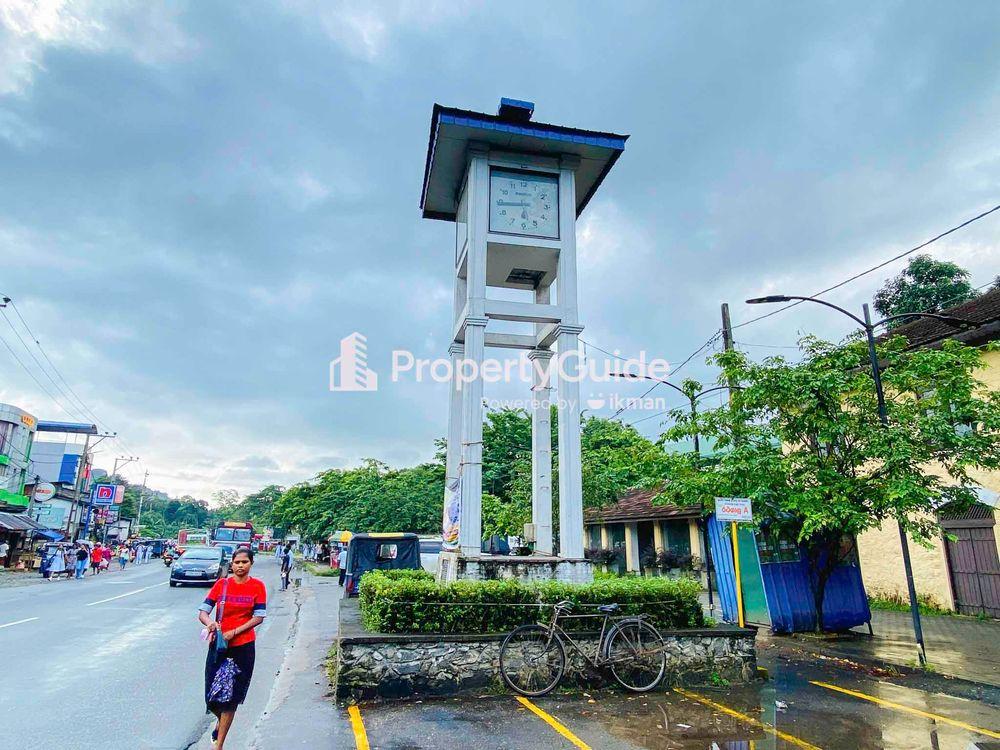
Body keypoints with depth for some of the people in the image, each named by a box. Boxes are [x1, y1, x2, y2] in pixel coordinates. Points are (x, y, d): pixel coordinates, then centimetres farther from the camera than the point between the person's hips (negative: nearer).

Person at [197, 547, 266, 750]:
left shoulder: (257, 586, -4)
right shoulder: (221, 584, -1)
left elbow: (259, 617, -7)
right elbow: (203, 612, -4)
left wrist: (234, 632, -17)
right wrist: (209, 623, -25)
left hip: (243, 647, -1)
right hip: (218, 646, 2)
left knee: (230, 698, 5)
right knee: (212, 697, 7)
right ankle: (221, 720, 41)